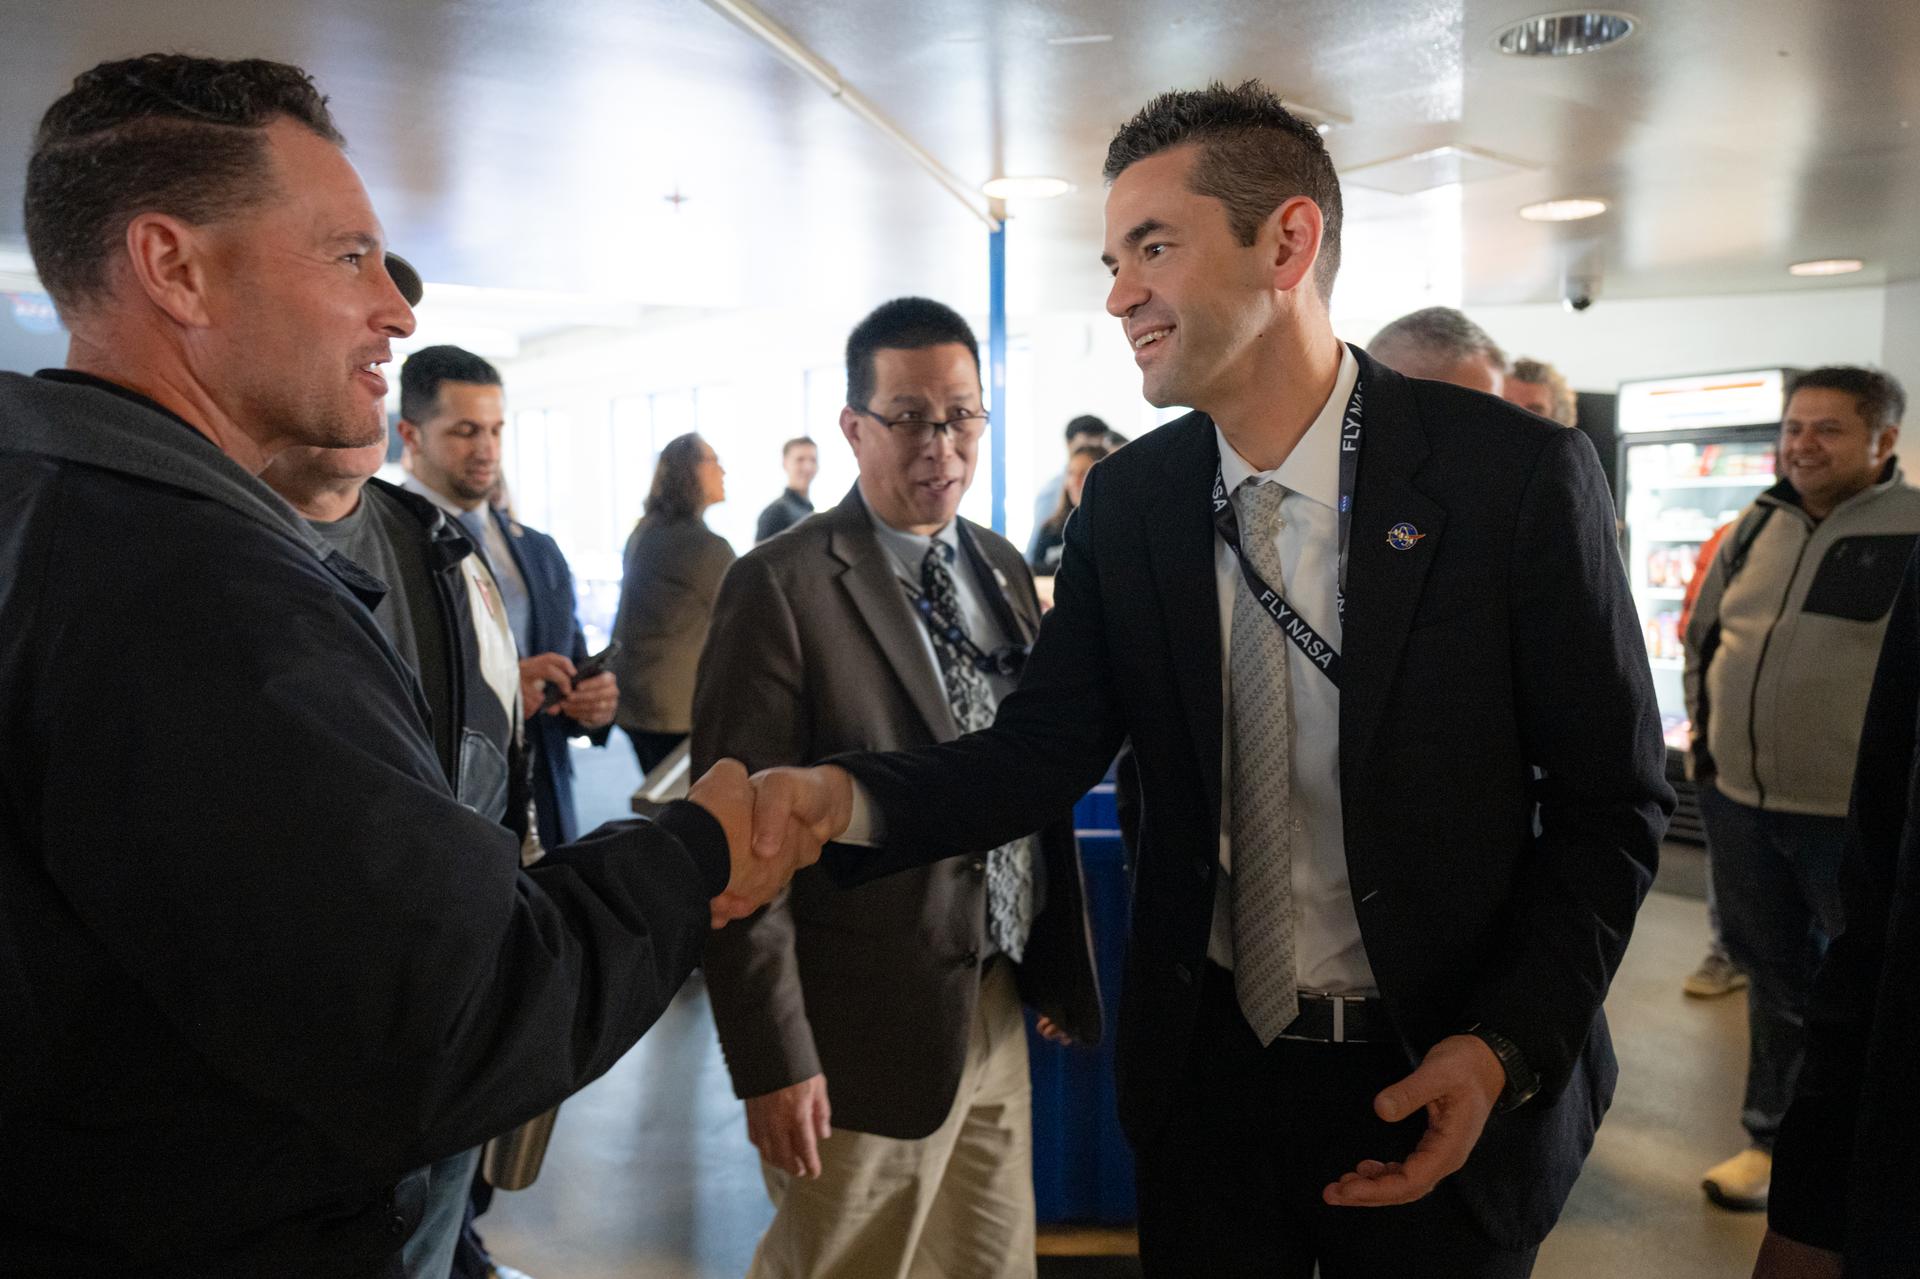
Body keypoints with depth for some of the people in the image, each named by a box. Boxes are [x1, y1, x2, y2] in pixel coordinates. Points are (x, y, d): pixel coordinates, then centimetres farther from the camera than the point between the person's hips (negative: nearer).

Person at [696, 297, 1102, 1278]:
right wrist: (774, 1060, -17)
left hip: (1001, 1009, 6)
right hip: (871, 1031, -6)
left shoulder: (1003, 568, 7)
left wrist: (1059, 968, 14)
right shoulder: (781, 588, -15)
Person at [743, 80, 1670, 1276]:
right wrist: (849, 797, -21)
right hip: (1210, 1077, 3)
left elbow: (1613, 801, -8)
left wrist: (1506, 1047, -16)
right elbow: (1043, 748, -4)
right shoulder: (1128, 500, -3)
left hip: (1448, 1086, -2)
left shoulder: (1519, 472, -13)